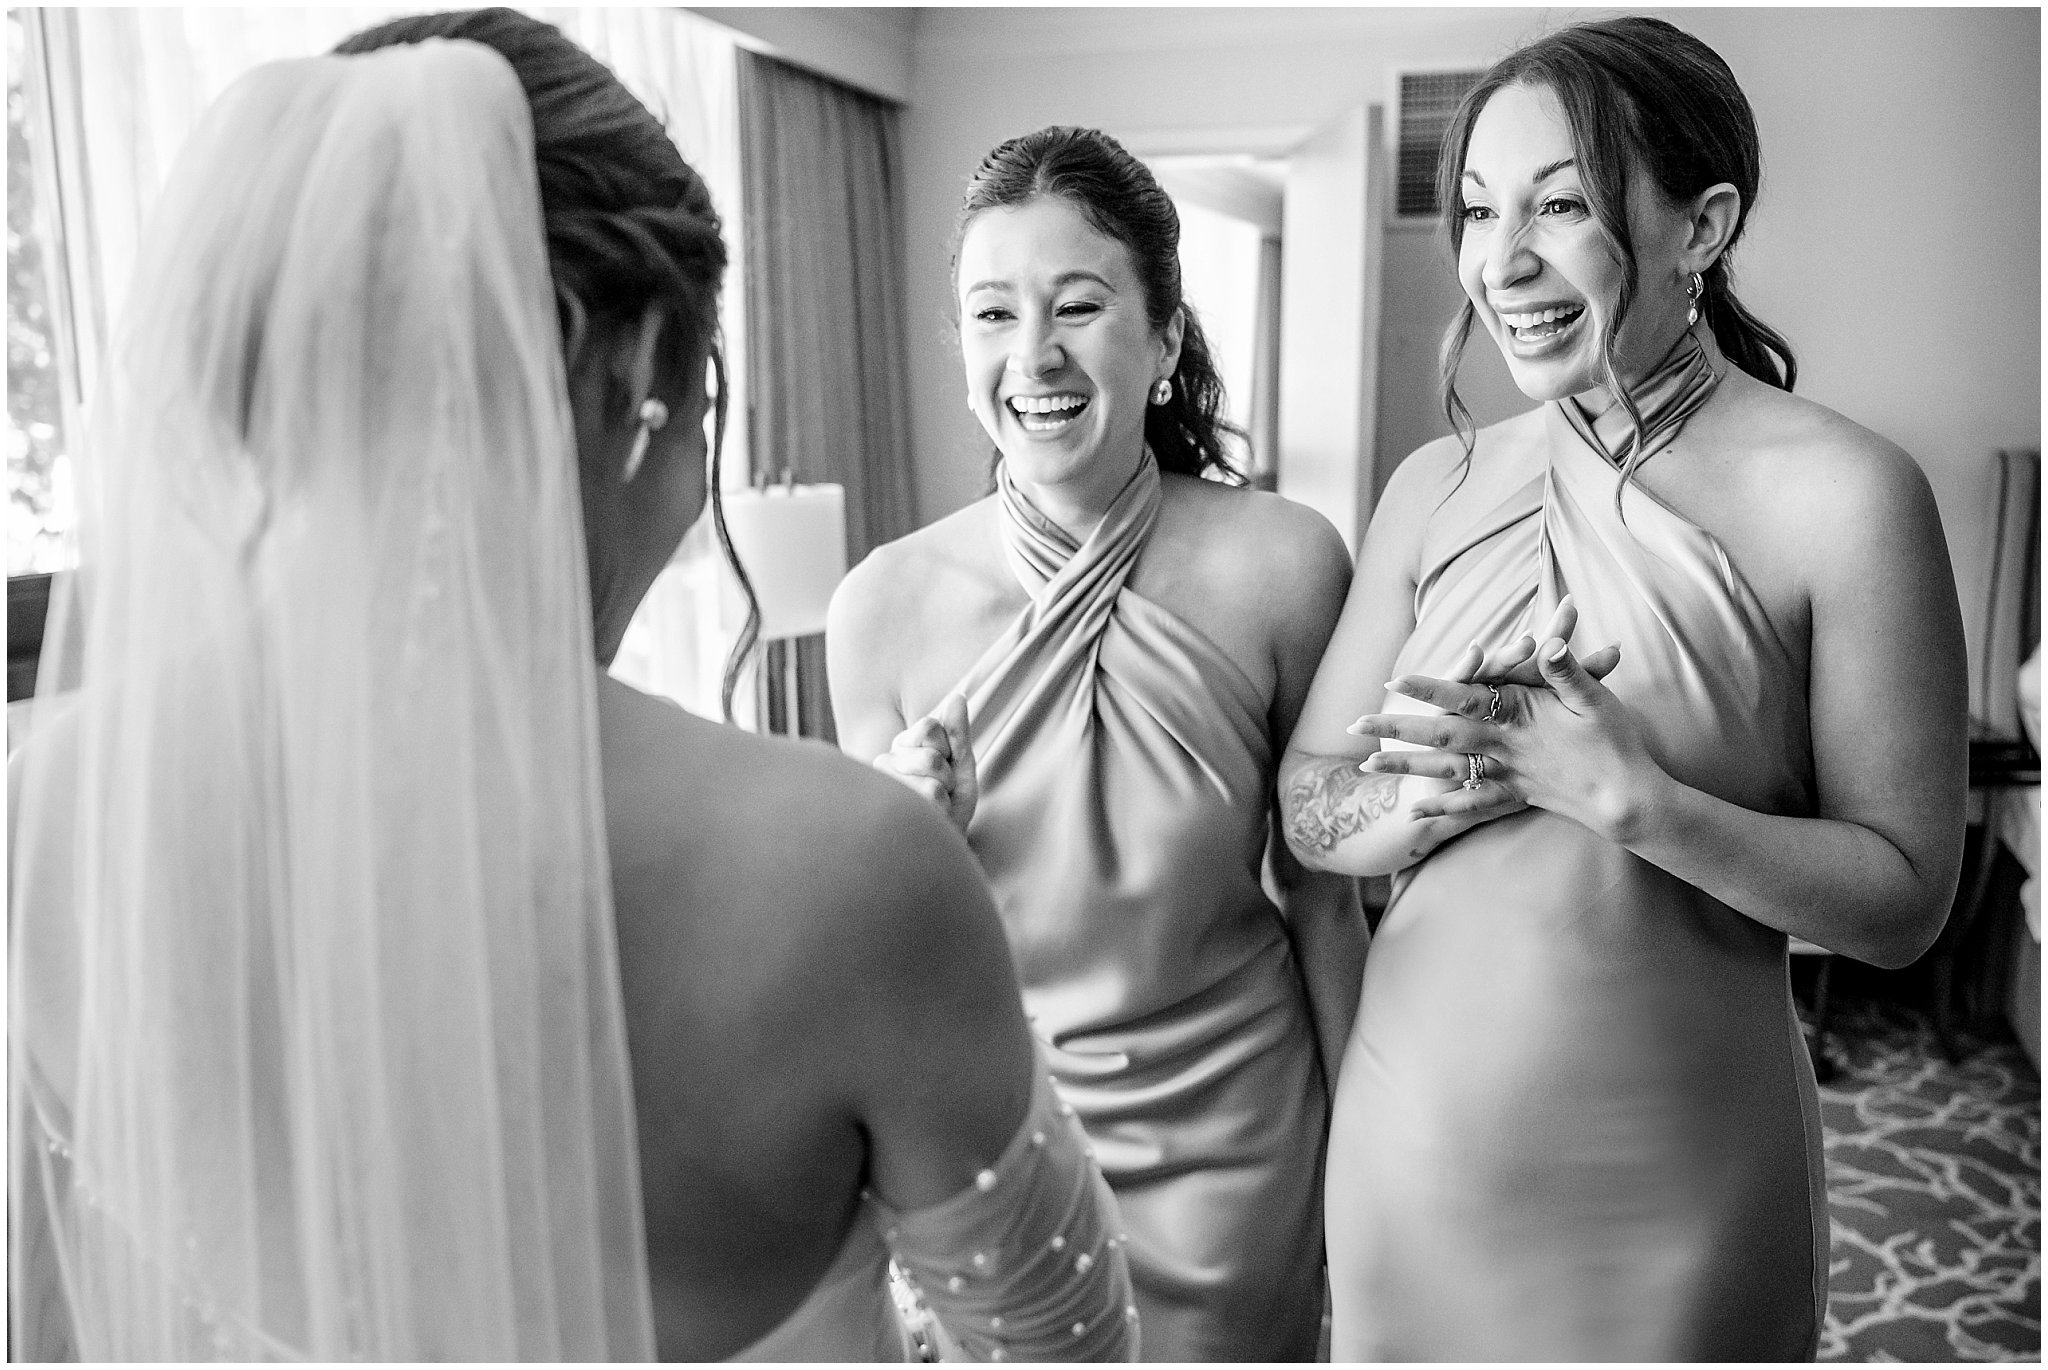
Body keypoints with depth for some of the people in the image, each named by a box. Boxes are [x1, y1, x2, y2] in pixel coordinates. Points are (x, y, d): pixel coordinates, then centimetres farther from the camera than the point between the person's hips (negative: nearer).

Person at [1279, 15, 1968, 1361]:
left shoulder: (1841, 494, -13)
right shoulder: (1439, 488, -1)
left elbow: (1903, 897, -12)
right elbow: (1310, 805, 0)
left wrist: (1625, 792, -24)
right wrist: (1431, 793, -20)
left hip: (1671, 1198, -3)